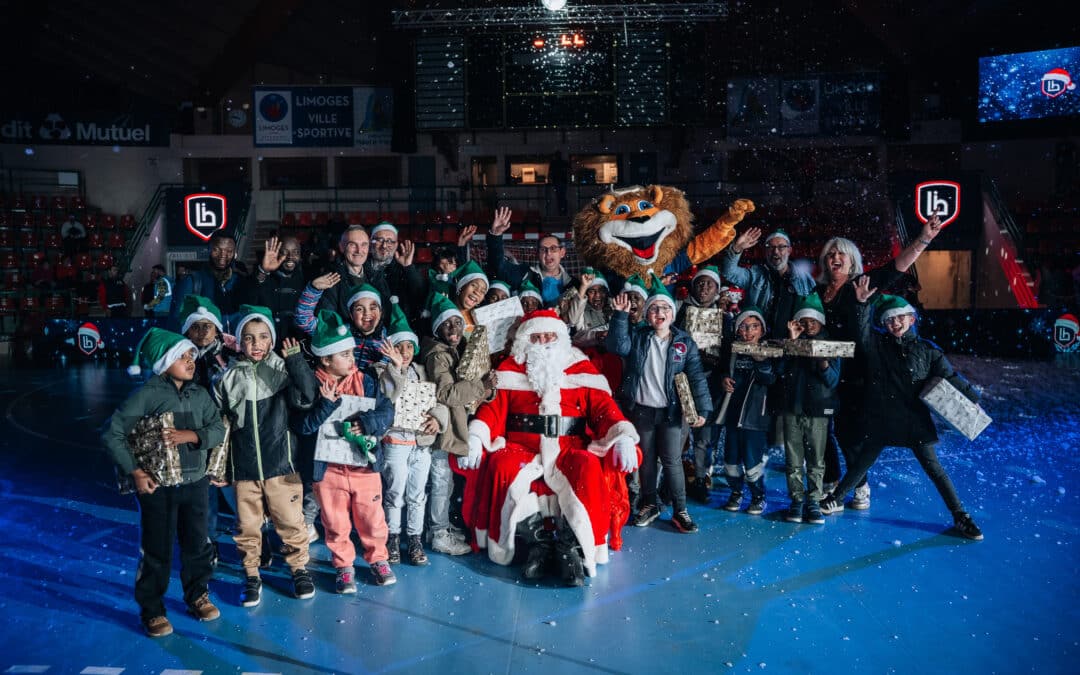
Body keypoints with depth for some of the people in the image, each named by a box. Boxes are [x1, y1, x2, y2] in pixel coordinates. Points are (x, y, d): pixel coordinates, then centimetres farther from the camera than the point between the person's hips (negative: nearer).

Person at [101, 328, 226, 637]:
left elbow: (218, 429, -3)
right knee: (156, 550, 6)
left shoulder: (200, 394, 3)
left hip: (195, 482, 4)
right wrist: (134, 472, -13)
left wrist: (190, 435, -21)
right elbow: (112, 434, -10)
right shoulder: (147, 394, -10)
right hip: (158, 485, -4)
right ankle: (152, 609, 22)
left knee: (197, 544, 15)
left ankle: (197, 595, 34)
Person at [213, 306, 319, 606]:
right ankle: (251, 576, 30)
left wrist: (296, 359, -20)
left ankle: (299, 568, 29)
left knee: (291, 522, 7)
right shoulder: (229, 378, 1)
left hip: (280, 464, -2)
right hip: (243, 468, 2)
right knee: (247, 526, 12)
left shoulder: (283, 371, -4)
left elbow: (306, 398, -19)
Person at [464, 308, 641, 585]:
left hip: (569, 451, 0)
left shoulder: (580, 369, 15)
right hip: (522, 451, 1)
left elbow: (603, 406, 4)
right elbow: (494, 407, 3)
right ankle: (539, 536, -21)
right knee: (501, 465, -31)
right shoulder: (510, 370, 15)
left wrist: (623, 435, -15)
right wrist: (475, 437, -16)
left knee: (588, 468, -32)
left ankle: (571, 546, -25)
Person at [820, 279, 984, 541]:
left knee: (934, 468, -1)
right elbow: (862, 327, -13)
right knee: (861, 463, 13)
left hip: (915, 422, -1)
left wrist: (972, 399, -6)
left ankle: (960, 517, 10)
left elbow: (949, 377, 2)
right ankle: (836, 499, 31)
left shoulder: (927, 350, 1)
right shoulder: (876, 344, 2)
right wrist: (862, 303, -28)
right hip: (880, 420, 1)